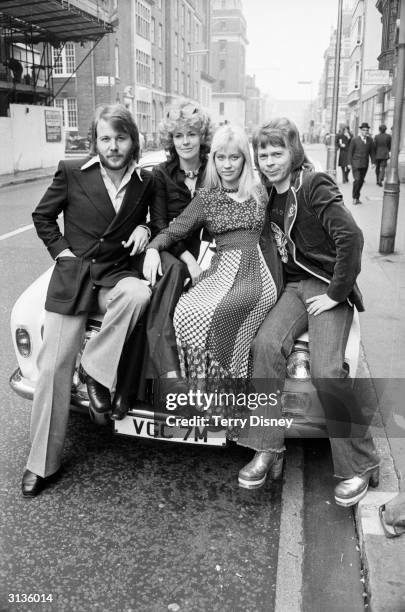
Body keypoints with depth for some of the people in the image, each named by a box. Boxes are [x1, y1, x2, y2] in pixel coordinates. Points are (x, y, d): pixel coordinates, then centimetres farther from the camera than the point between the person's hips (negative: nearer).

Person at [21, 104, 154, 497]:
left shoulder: (145, 182, 5)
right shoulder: (72, 172, -2)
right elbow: (42, 216, 10)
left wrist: (142, 229, 1)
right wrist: (60, 250, -2)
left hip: (115, 275, 2)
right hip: (71, 277, -1)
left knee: (139, 293, -35)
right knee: (54, 365, -6)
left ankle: (95, 369, -13)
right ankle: (41, 463, 7)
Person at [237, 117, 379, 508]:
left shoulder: (315, 187, -10)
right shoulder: (269, 196, 12)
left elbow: (351, 238, -19)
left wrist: (336, 293, -17)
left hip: (328, 288, -5)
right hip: (293, 286, 5)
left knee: (326, 370, -22)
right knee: (266, 343, -23)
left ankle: (359, 466, -2)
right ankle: (268, 450, -15)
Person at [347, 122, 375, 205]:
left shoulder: (370, 140, 5)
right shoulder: (354, 139, -5)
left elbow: (371, 151, 10)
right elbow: (350, 152, -3)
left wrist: (373, 162, 3)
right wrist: (349, 163, -7)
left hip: (365, 164, 4)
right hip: (356, 163, -4)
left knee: (361, 181, 6)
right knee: (357, 180, -12)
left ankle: (357, 197, 17)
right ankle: (355, 197, -1)